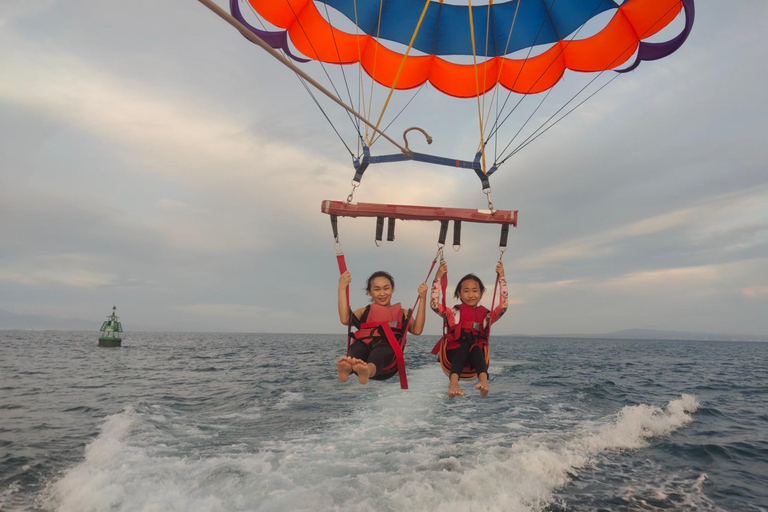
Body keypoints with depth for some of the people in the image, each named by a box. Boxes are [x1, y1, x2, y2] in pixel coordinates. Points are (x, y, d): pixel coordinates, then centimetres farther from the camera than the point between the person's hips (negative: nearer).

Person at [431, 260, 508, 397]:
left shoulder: (486, 315, 16)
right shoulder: (454, 313, 11)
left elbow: (503, 305, 3)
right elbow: (434, 304, -3)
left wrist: (501, 277, 4)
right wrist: (438, 277, -5)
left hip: (477, 353, 2)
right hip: (455, 353, -1)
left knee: (475, 349, -31)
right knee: (464, 347, -33)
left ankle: (483, 380, -56)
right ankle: (453, 381, -56)